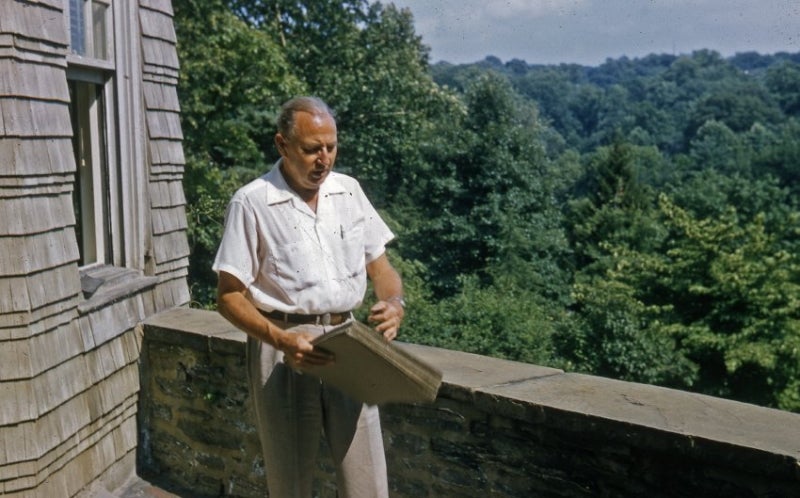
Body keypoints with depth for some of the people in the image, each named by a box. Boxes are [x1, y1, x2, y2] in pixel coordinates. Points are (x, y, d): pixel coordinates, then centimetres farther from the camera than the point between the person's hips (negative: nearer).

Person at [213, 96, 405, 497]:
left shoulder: (349, 191, 7)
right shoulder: (251, 203, -8)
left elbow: (380, 266, 12)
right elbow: (229, 296, -7)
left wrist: (394, 302, -10)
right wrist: (280, 340, -22)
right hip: (284, 350, -3)